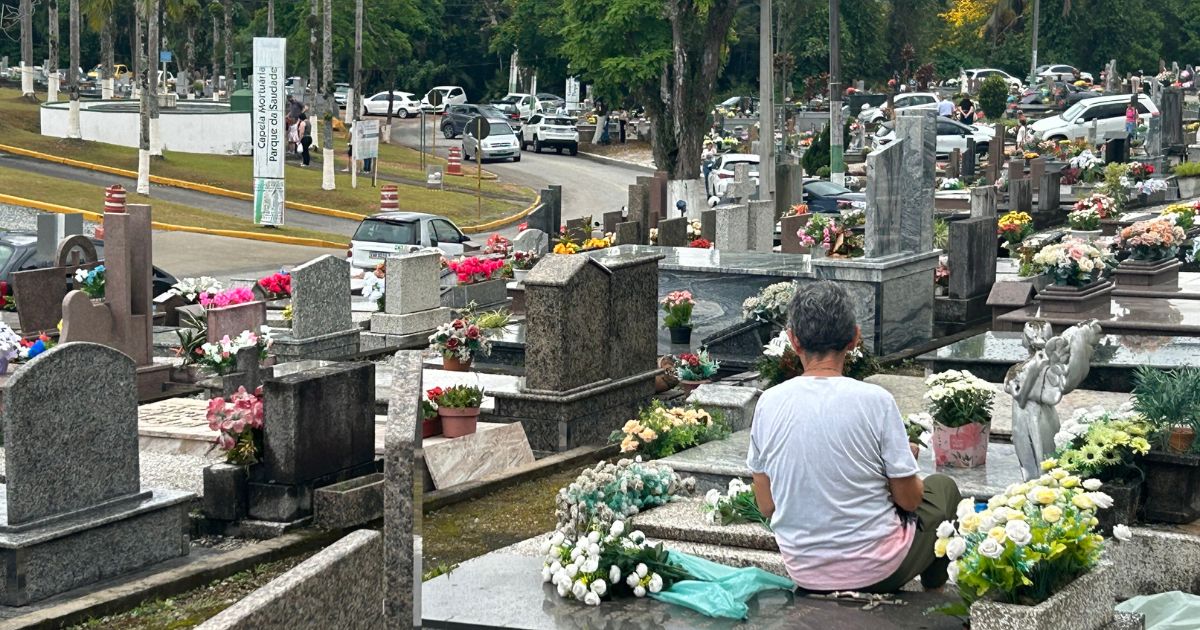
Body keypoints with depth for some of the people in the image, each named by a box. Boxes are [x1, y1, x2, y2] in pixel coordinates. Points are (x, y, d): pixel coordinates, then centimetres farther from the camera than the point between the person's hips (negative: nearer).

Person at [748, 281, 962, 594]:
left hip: (803, 571, 4)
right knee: (942, 486, 26)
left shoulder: (768, 403, -9)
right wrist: (907, 459, 11)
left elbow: (766, 506, 0)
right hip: (875, 570, -4)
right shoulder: (875, 400, -19)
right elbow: (909, 498, -11)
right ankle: (933, 591, 41)